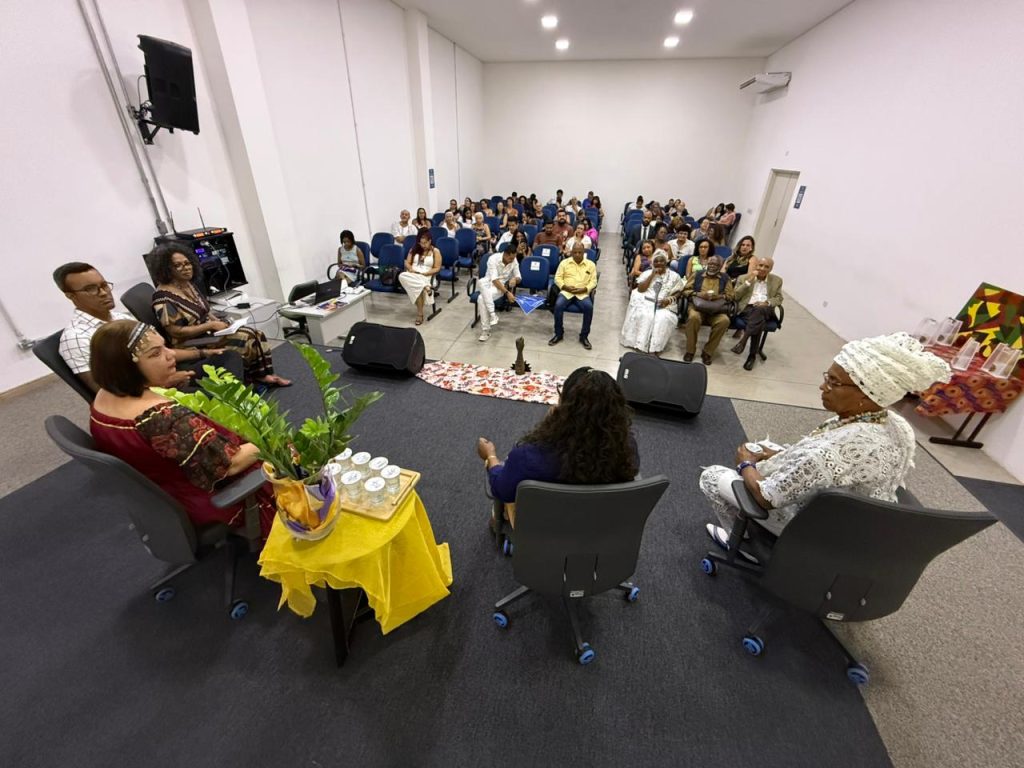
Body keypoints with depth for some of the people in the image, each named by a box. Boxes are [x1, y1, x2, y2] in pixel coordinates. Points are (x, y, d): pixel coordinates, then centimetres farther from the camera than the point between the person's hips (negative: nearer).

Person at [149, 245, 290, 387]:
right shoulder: (164, 297, -20)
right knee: (246, 340, -22)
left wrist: (218, 322, -4)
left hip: (207, 331, 9)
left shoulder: (188, 284, 6)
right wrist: (210, 325, -22)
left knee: (256, 334, -7)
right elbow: (176, 332, -22)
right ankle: (250, 379, -3)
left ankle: (263, 375, -5)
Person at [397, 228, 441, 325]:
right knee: (402, 276, -33)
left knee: (418, 288, -36)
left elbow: (437, 269, -1)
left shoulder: (435, 251, 4)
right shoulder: (414, 249, 14)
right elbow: (407, 263, 13)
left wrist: (424, 273, -13)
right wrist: (411, 269, -10)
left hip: (426, 277, -3)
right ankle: (424, 287, -37)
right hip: (412, 275, 3)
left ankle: (420, 313, -24)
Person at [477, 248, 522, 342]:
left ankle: (485, 330, -28)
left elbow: (519, 278, 1)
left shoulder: (514, 261, -5)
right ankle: (492, 313, -34)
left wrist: (515, 279, -24)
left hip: (503, 285, -1)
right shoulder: (493, 259, -16)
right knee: (482, 282, -36)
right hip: (489, 283, 1)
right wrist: (507, 293, -32)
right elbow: (494, 280, -23)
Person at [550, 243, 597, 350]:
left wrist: (584, 289, -13)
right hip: (567, 291, 0)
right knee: (558, 305, -31)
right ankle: (558, 334, -12)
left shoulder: (591, 264, 10)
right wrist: (565, 287, -12)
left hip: (583, 293, 0)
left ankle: (584, 336, -13)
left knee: (589, 307, -31)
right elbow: (558, 278, 6)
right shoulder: (564, 262, 10)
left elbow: (593, 281, 5)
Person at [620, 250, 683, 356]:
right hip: (646, 302, 0)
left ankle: (656, 347, -25)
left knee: (663, 319, -30)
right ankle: (640, 344, -27)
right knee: (643, 315, -31)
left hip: (665, 305, 0)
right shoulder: (647, 273, 10)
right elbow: (640, 289, -3)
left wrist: (669, 299, -13)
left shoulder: (674, 276, 10)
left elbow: (678, 292, 7)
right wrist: (652, 275, -6)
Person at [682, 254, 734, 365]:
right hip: (698, 306, -1)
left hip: (716, 309, 1)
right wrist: (700, 294, -9)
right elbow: (686, 290, 9)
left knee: (724, 320, -32)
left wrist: (716, 296, -10)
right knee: (694, 317, -37)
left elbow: (729, 296, 11)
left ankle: (707, 352, -19)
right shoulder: (697, 275, 16)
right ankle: (690, 350, -20)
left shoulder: (725, 278, 17)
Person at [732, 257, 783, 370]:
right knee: (759, 323, -34)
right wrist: (748, 282, -6)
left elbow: (779, 298, 12)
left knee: (759, 309, -37)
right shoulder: (743, 278, 14)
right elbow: (735, 296, 3)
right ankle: (752, 355, -33)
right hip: (747, 308, -1)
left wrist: (767, 303, -9)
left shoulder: (777, 280, 19)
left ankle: (743, 338, -37)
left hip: (765, 311, 1)